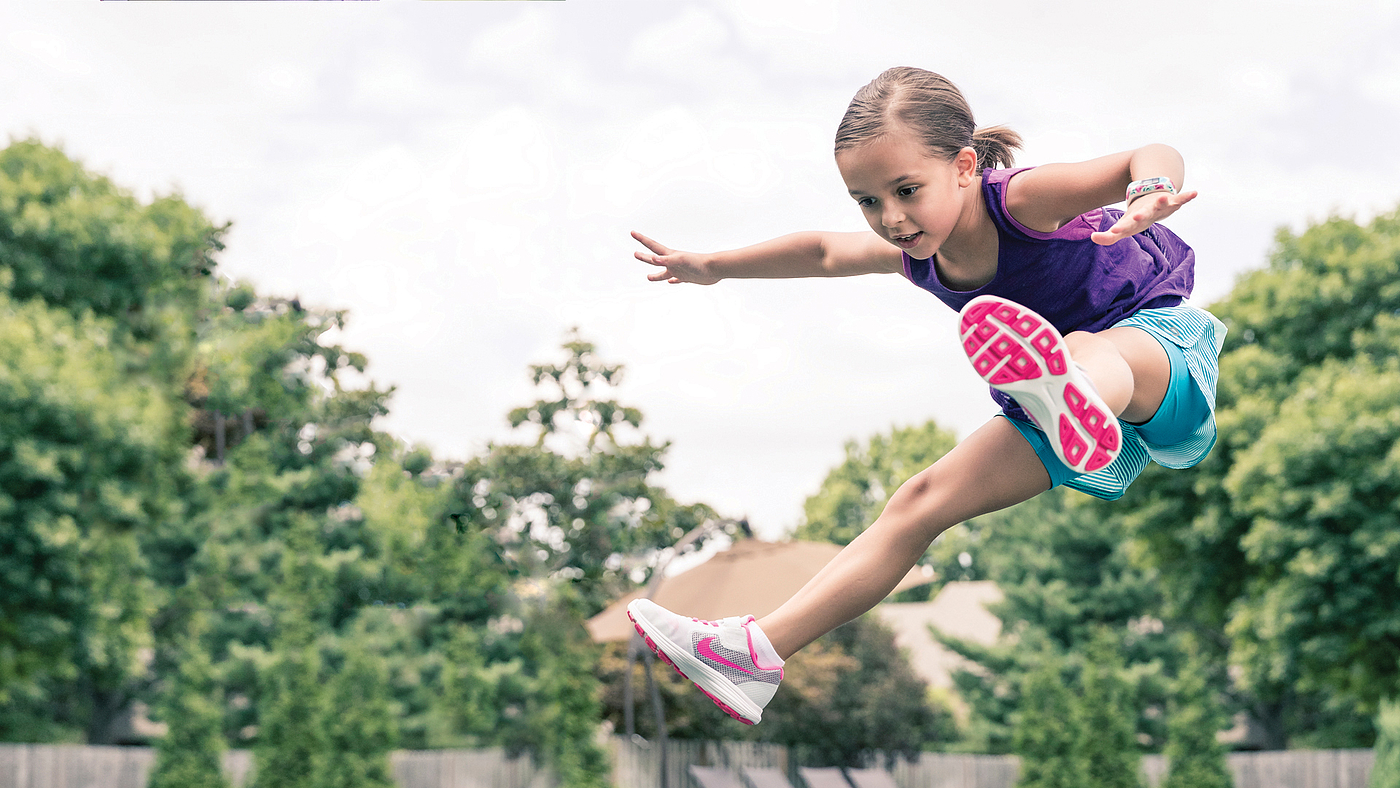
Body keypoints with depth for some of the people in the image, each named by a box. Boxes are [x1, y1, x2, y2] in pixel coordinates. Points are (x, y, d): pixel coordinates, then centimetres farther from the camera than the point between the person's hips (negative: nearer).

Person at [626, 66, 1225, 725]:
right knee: (921, 502, -3)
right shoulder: (916, 253, 0)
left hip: (1163, 351, -7)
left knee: (1084, 351, -43)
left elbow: (1152, 158, -36)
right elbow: (824, 253, 21)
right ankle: (756, 652, -6)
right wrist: (711, 268, 29)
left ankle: (1067, 395, -83)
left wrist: (1149, 191, -59)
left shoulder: (1020, 200, -23)